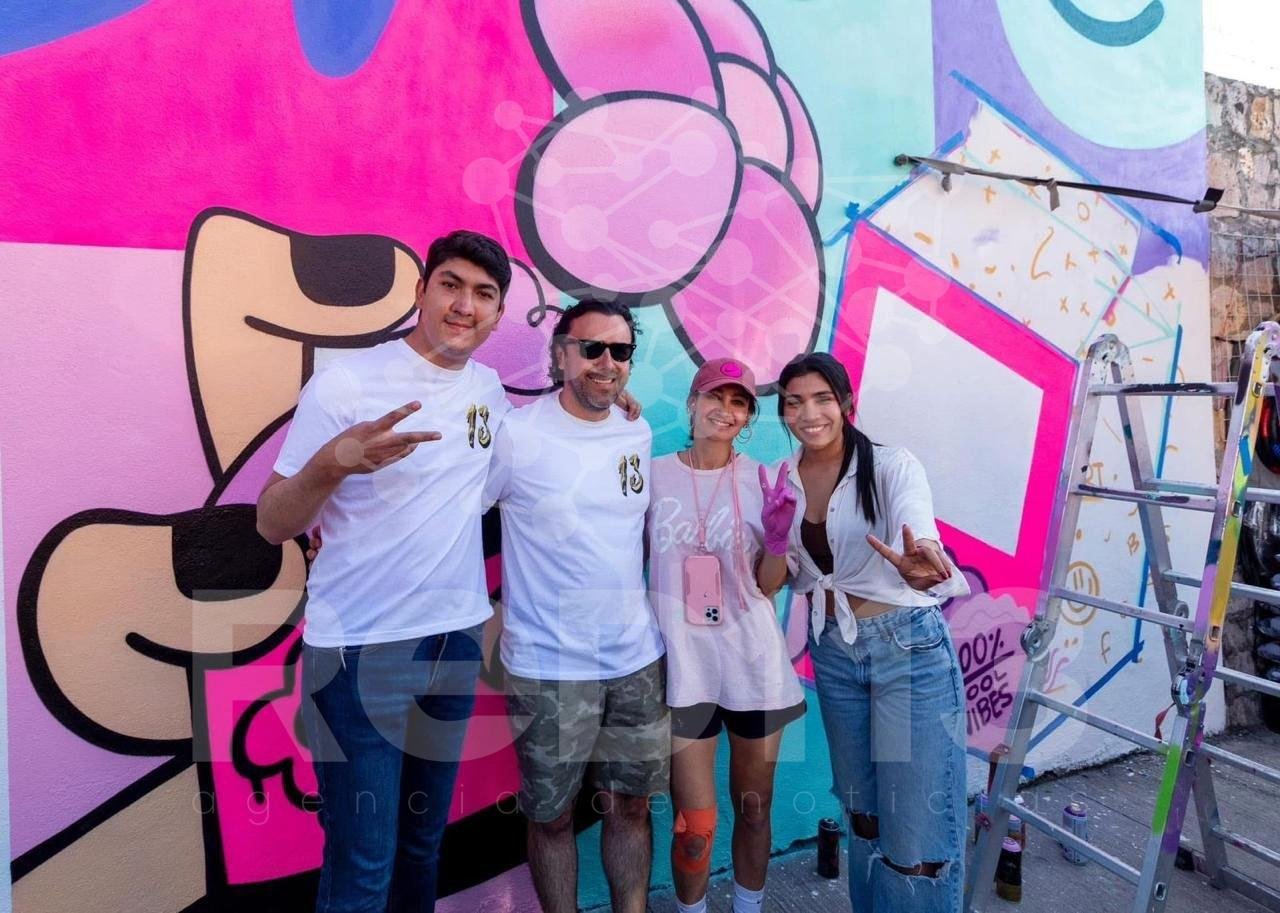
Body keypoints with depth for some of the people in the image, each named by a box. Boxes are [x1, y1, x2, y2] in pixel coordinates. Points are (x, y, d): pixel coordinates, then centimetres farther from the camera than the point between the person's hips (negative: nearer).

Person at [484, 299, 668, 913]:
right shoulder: (516, 436, -12)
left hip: (638, 660, 4)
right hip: (549, 668, -4)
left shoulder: (640, 436, 4)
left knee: (631, 804, 17)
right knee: (551, 815, 12)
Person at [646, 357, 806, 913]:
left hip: (754, 661, 2)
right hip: (684, 663, -1)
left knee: (754, 811, 16)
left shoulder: (761, 479, 1)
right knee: (695, 828, 3)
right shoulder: (654, 474, -1)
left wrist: (780, 535, -15)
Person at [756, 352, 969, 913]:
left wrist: (919, 567, -55)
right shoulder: (780, 481, -1)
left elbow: (920, 543, -32)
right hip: (832, 651, 5)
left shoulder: (893, 466, -15)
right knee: (861, 807, 20)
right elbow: (769, 583, -1)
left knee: (917, 809, 3)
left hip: (908, 646, -4)